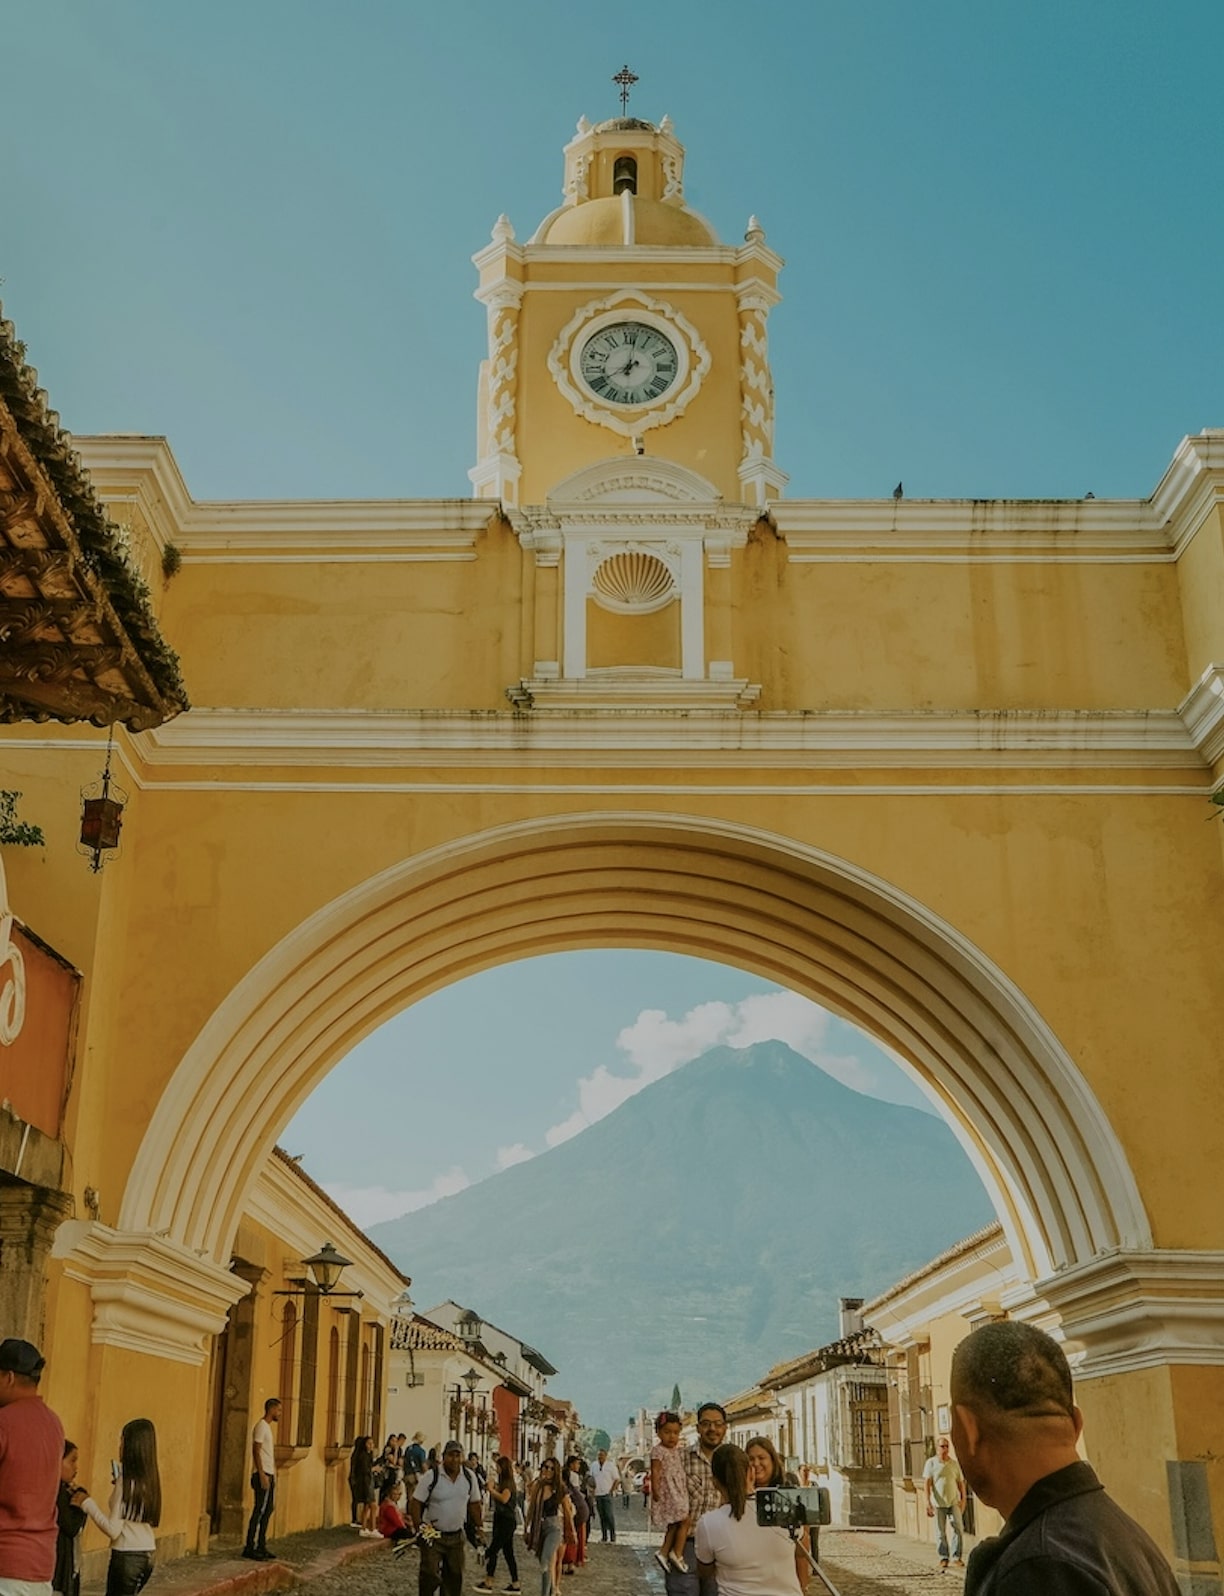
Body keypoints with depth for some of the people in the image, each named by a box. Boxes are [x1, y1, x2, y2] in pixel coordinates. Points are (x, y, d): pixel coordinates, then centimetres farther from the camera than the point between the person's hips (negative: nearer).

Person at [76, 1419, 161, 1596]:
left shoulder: (125, 1482, -18)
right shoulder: (150, 1480, 5)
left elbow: (113, 1530, -19)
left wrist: (87, 1503, -11)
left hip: (127, 1557, -8)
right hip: (147, 1556, 8)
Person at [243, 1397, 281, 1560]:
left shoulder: (268, 1427, 18)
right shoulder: (261, 1426, -11)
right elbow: (256, 1451, -18)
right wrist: (262, 1475, -21)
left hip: (269, 1474, 10)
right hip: (263, 1475, -10)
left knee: (267, 1510, 10)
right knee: (260, 1511, -9)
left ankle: (260, 1546, 14)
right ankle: (250, 1548, -6)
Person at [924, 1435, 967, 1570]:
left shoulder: (955, 1463, 8)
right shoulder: (931, 1463, -1)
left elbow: (961, 1482, 11)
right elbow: (927, 1482, -5)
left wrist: (963, 1499, 0)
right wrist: (928, 1502, -12)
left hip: (954, 1502, 2)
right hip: (938, 1503, -2)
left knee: (959, 1529, -4)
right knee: (941, 1532, 3)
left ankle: (957, 1557, 6)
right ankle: (943, 1558, 14)